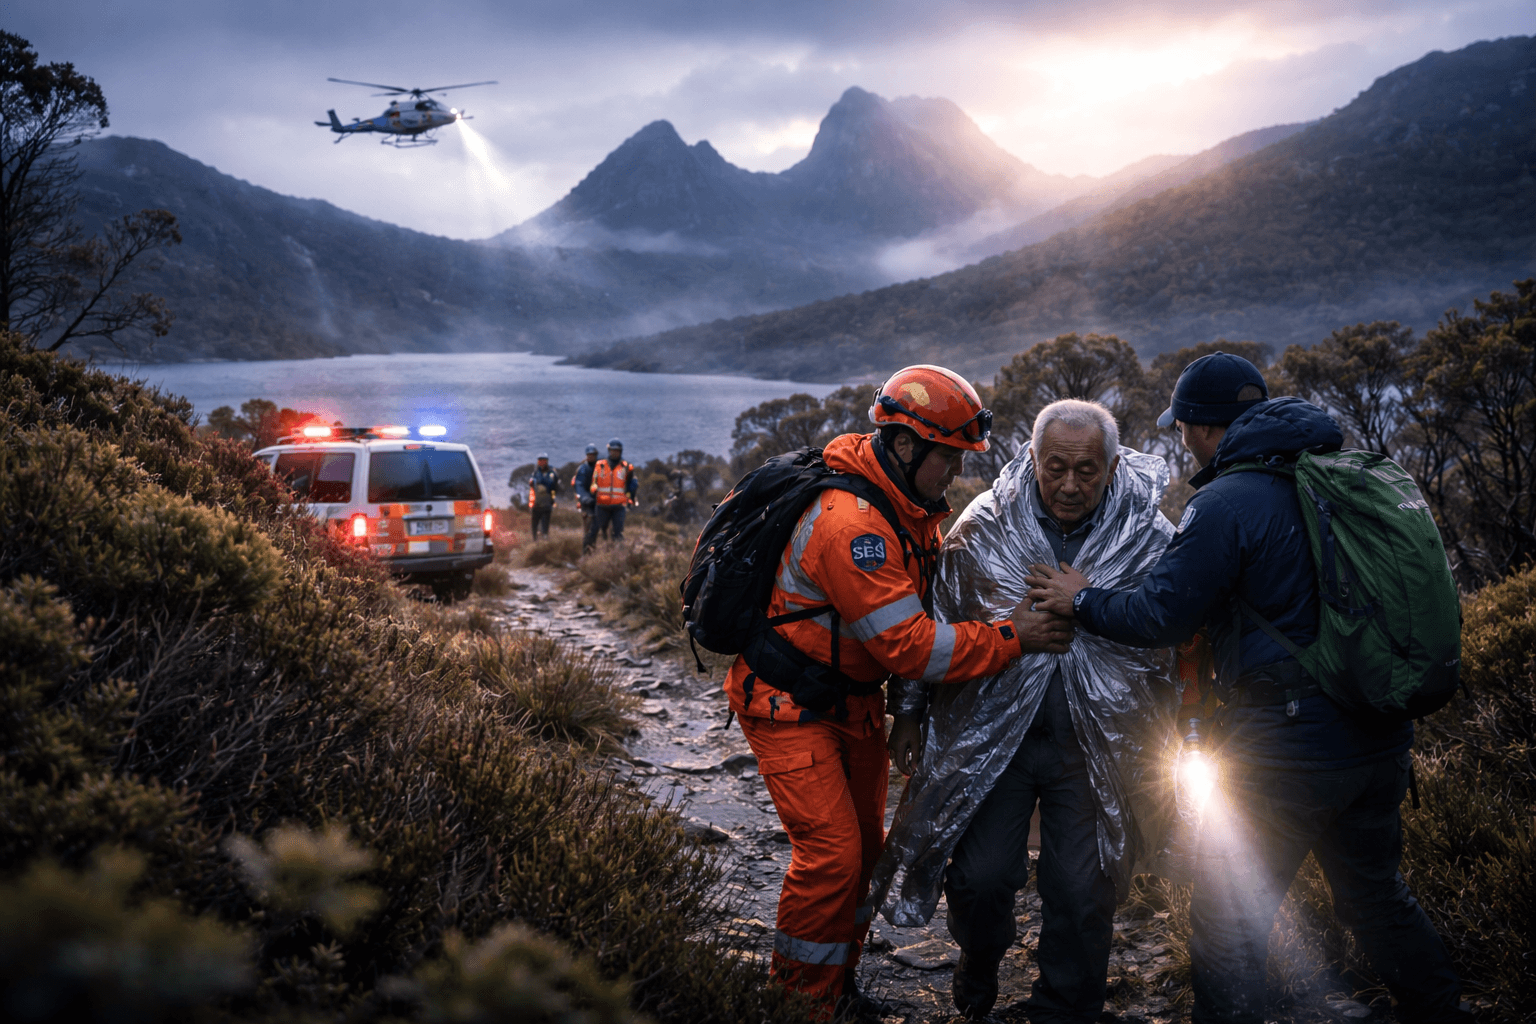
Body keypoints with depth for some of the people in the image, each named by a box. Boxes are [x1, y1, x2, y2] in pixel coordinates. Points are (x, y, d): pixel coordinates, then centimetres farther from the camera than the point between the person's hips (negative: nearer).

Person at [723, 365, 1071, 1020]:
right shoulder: (852, 523, -30)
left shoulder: (910, 507, 2)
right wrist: (1009, 638, -24)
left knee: (863, 845, 15)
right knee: (831, 852, -10)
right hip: (789, 704, -10)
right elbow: (909, 645, -30)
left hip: (853, 695, 10)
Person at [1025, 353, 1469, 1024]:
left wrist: (1082, 602, 2)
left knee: (1227, 920, 5)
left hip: (1289, 749, -8)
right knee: (1377, 894, 26)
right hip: (1382, 738, 8)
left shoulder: (1226, 503, -15)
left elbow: (1160, 617, -13)